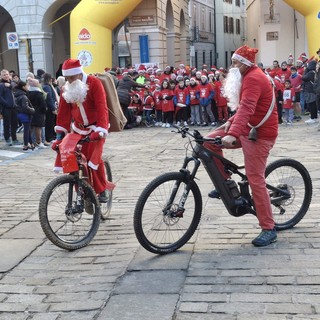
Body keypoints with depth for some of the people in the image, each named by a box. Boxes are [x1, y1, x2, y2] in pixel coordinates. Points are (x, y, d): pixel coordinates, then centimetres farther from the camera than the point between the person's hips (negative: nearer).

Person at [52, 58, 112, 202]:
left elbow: (102, 108, -24)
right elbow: (63, 112, 1)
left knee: (94, 158, -16)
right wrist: (60, 134, -6)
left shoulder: (94, 83, -17)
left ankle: (102, 191, 0)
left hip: (95, 128, -5)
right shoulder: (66, 89, 0)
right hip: (79, 128, 5)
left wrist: (100, 131, -34)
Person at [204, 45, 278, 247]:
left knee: (255, 179, -10)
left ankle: (269, 229, -1)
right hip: (248, 128, 10)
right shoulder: (250, 76, 15)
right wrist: (231, 123, 8)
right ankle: (225, 181, 16)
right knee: (210, 142, 3)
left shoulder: (253, 78, -18)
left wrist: (232, 134, -44)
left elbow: (246, 108, -33)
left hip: (259, 134, -10)